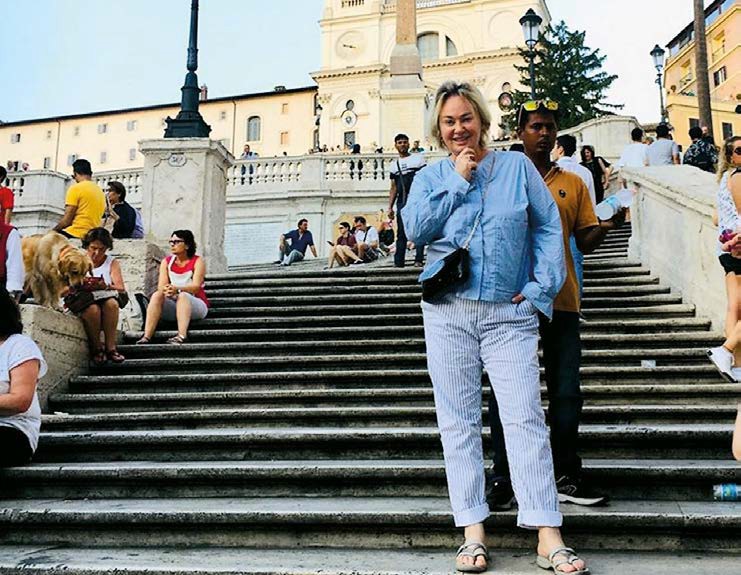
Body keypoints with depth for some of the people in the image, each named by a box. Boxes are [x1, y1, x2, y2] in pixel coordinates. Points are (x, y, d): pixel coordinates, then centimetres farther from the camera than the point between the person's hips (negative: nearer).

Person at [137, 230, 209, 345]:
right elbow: (161, 286, -4)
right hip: (173, 306, 4)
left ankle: (182, 336, -51)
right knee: (157, 295, -24)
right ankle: (147, 336, -37)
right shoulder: (166, 262, 9)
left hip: (196, 305, -3)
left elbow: (196, 286, -18)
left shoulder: (197, 261, -3)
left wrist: (177, 289, -35)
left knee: (183, 295, -34)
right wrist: (166, 290, -29)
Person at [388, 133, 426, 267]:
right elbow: (394, 188, 17)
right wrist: (390, 207, 10)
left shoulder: (418, 158, 7)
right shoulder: (394, 164, 18)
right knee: (401, 233, 3)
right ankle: (398, 262, 4)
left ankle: (419, 259, -7)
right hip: (402, 201, 4)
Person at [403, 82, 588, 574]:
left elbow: (549, 225, 7)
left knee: (526, 418, -8)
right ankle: (473, 534, 9)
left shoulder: (517, 166, 9)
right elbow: (416, 227, -5)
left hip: (510, 314, -1)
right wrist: (457, 181, -5)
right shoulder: (431, 177, 12)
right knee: (459, 421, 2)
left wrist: (541, 288, -3)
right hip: (449, 313, 2)